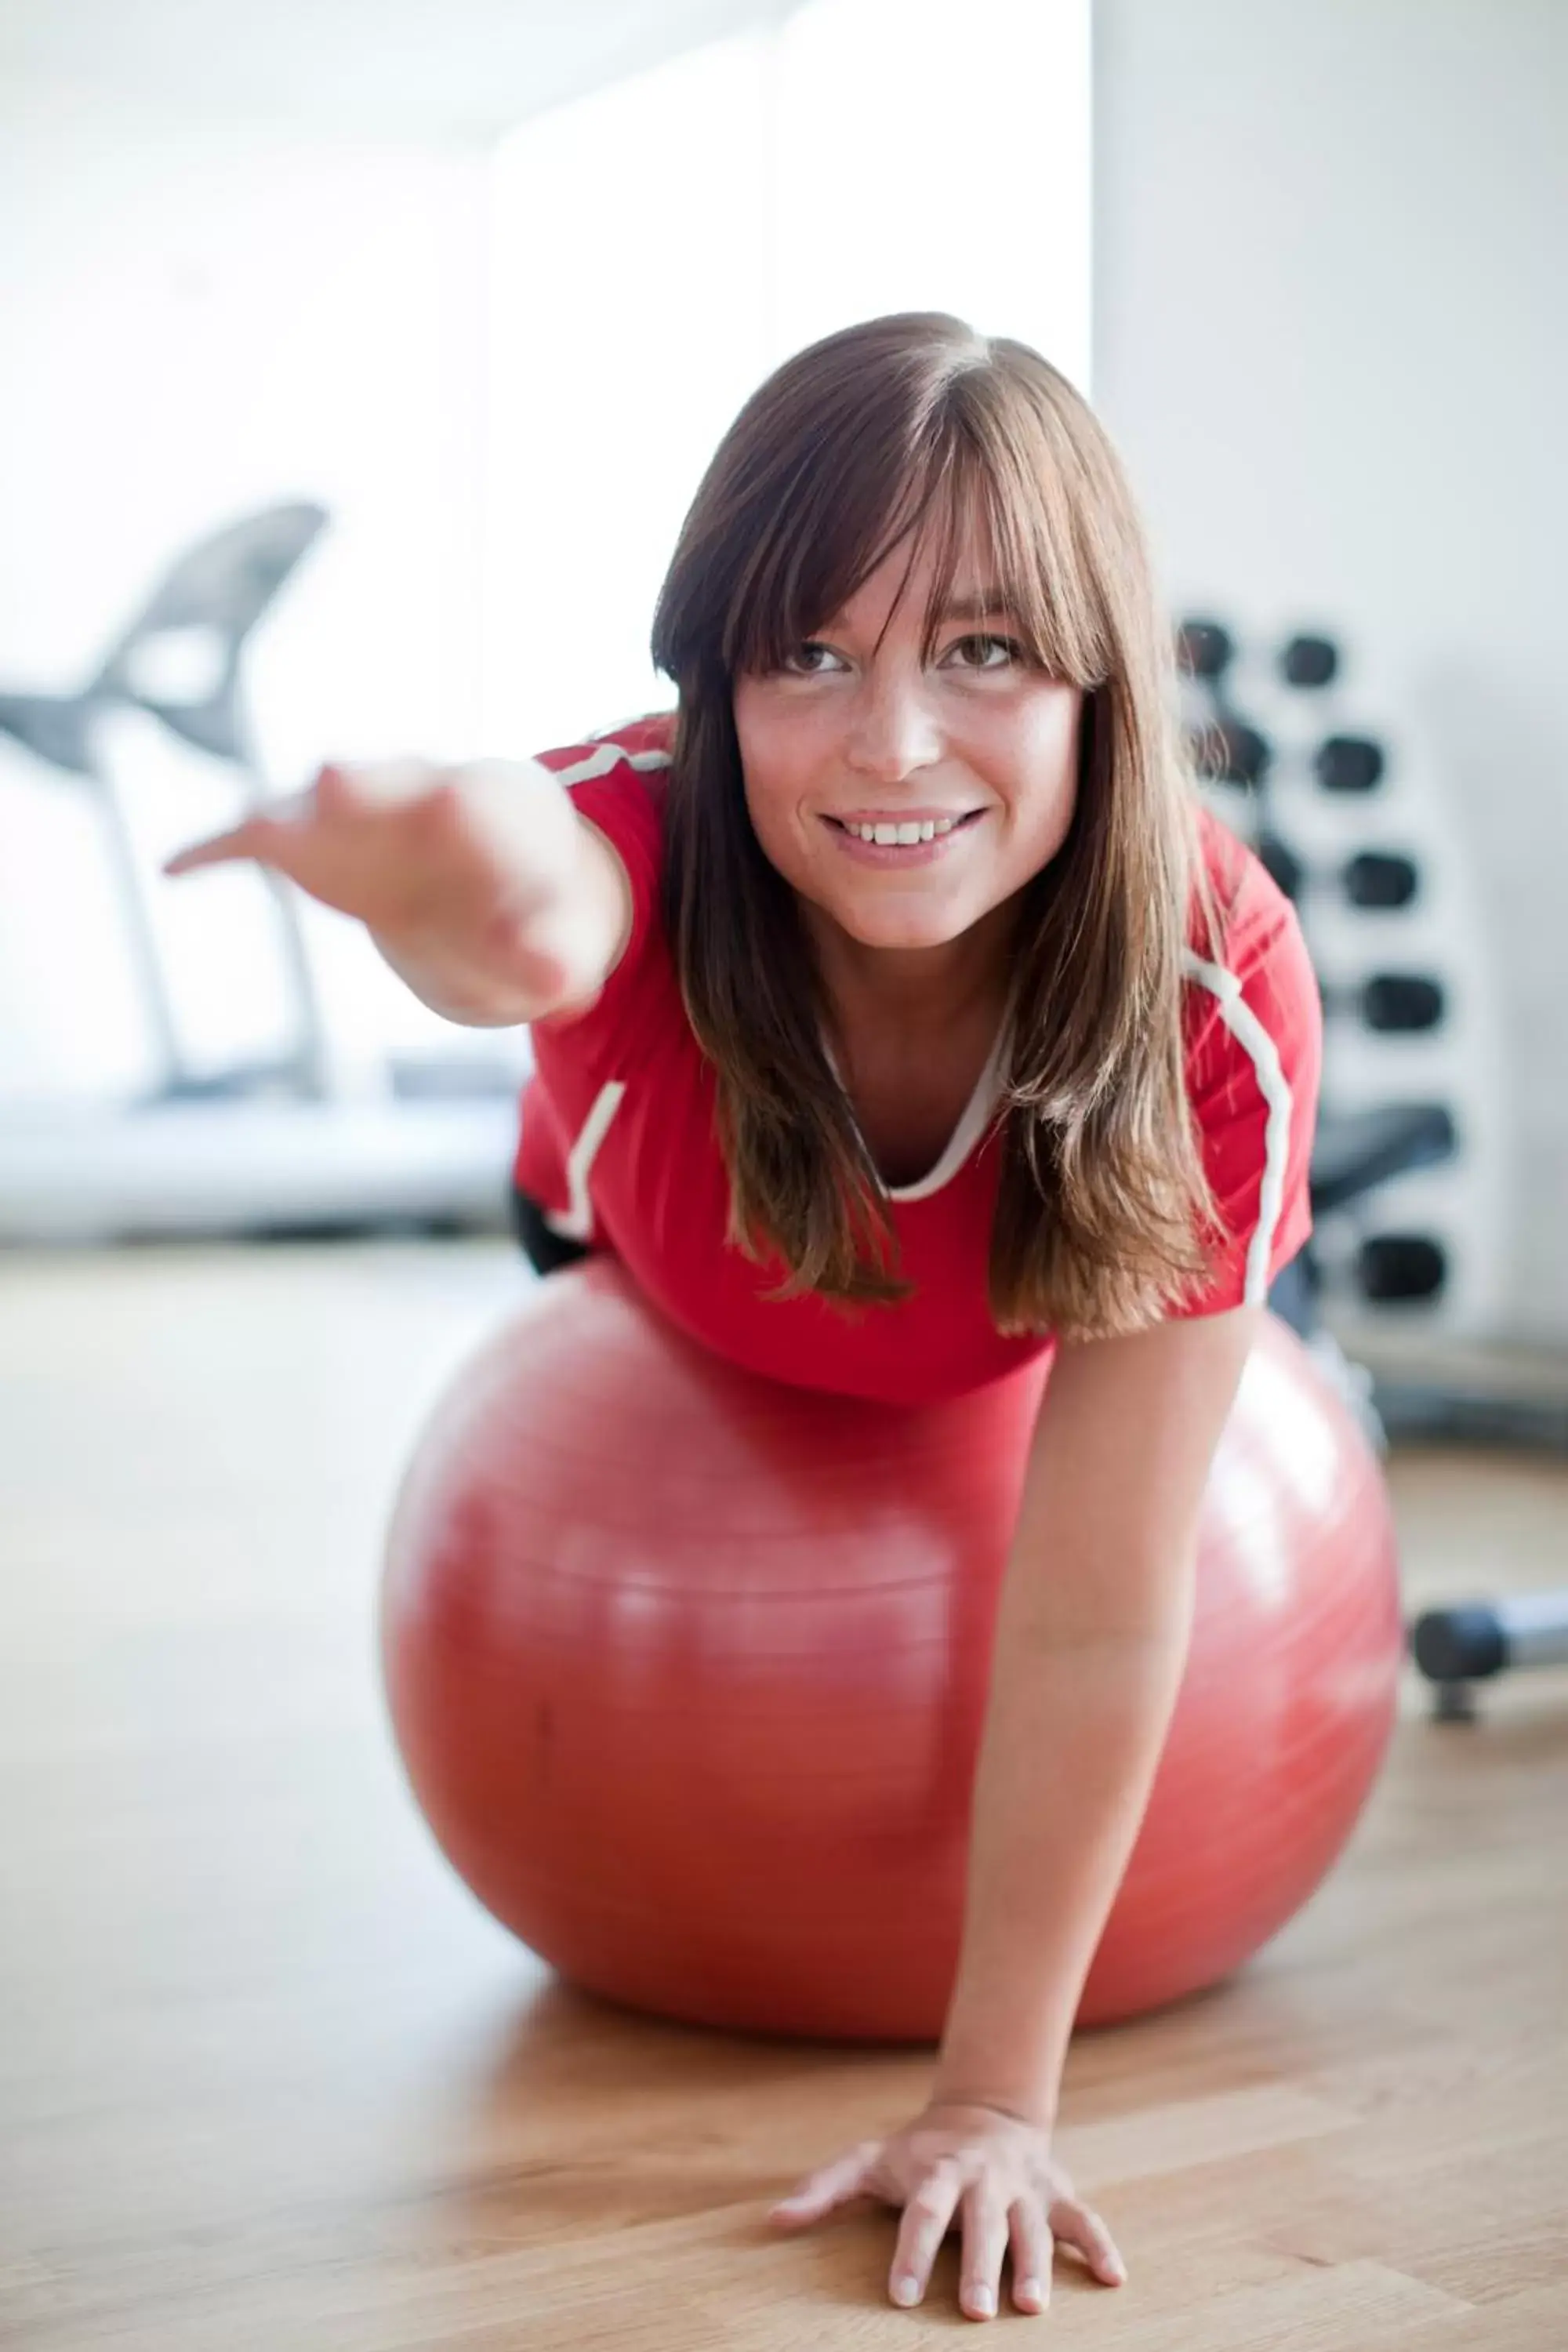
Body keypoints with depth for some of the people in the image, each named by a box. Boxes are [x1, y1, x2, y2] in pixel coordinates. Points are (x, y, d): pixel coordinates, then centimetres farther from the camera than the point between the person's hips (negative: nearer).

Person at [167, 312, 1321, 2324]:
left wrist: (995, 2099, -37)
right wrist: (470, 903, -95)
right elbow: (533, 919, -72)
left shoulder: (1213, 989, -44)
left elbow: (1097, 1613, -40)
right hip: (661, 1273, 1)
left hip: (1025, 1317, 0)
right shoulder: (650, 834, -44)